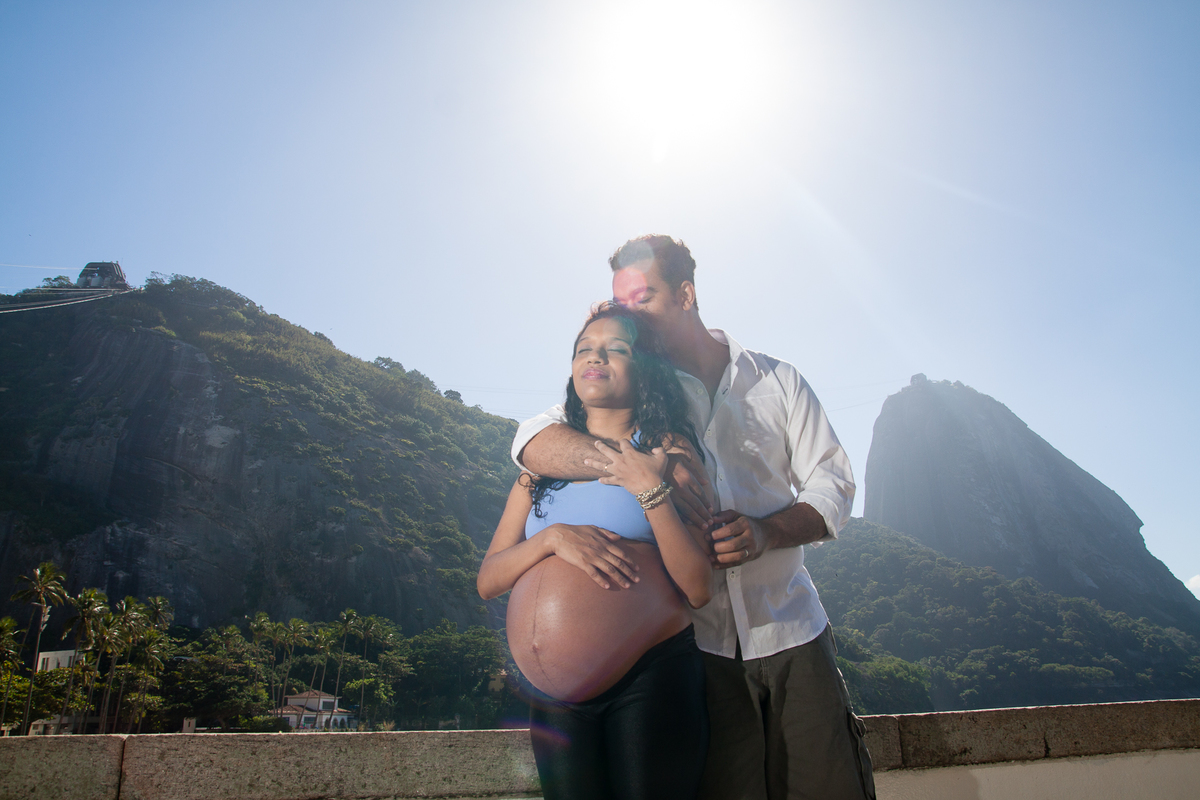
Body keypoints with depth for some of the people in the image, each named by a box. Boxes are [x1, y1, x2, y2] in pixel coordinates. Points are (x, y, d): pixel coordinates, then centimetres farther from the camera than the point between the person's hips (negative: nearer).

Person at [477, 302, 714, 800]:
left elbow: (699, 589, -7)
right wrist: (553, 537, -13)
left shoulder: (668, 450, 0)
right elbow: (487, 582, 4)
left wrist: (650, 491, -16)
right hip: (557, 691, 3)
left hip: (653, 679, -3)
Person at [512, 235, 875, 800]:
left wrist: (766, 532, -16)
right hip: (697, 642, -1)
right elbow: (532, 440, -11)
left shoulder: (775, 381, 7)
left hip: (791, 631, 1)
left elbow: (833, 483, 5)